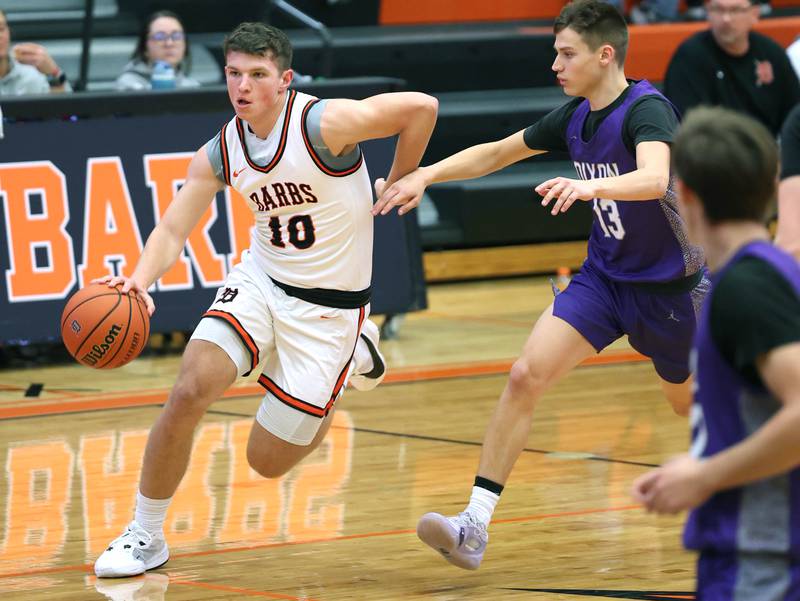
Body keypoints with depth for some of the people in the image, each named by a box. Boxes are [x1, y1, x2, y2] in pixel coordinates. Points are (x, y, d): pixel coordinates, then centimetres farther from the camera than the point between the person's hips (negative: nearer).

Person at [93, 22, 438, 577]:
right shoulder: (219, 154, -5)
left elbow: (421, 107, -19)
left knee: (268, 461, 0)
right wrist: (141, 279, -30)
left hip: (328, 305, -4)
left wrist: (397, 185, -6)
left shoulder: (323, 124, -22)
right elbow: (172, 230, -8)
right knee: (189, 391, -20)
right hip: (260, 280, 4)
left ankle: (353, 355, 27)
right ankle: (146, 536, -2)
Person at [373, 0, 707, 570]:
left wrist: (591, 186, -60)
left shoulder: (647, 109, -22)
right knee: (526, 376, -15)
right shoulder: (574, 117, 0)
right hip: (604, 276, 5)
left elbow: (655, 179, -42)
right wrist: (426, 175, 1)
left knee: (690, 402, 14)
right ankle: (475, 525, -19)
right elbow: (496, 152, 13)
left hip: (668, 283, -5)